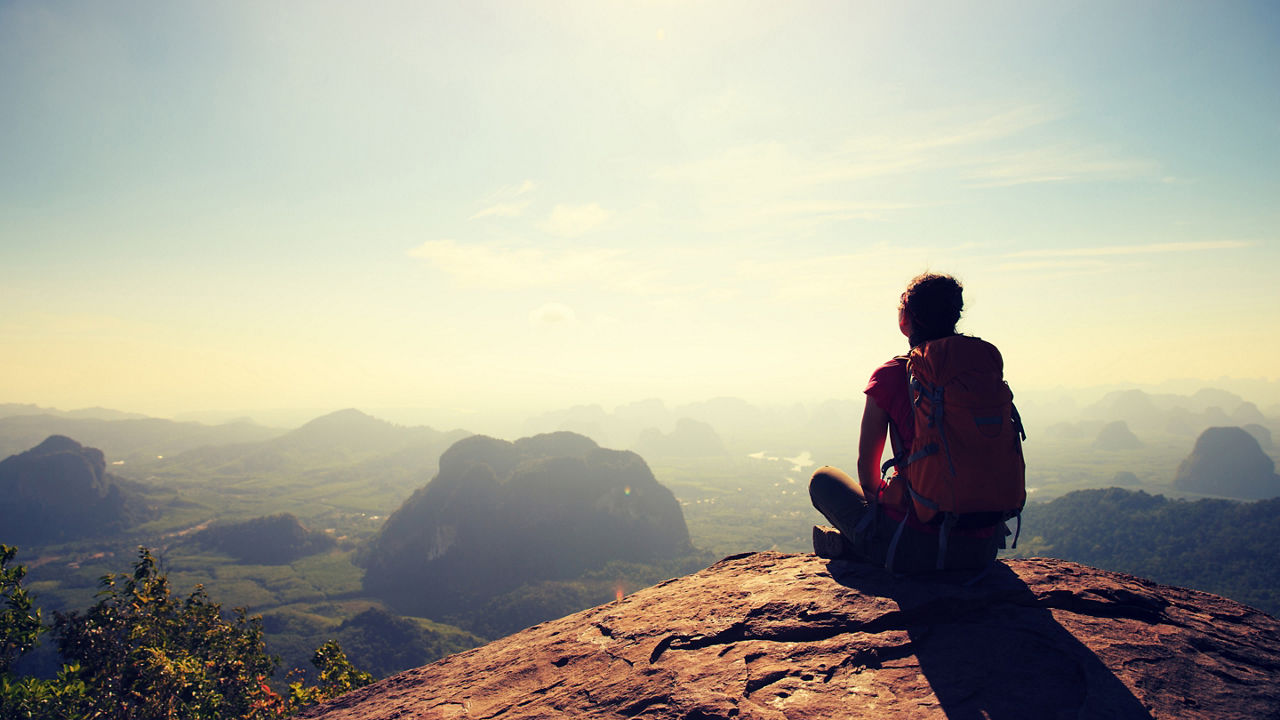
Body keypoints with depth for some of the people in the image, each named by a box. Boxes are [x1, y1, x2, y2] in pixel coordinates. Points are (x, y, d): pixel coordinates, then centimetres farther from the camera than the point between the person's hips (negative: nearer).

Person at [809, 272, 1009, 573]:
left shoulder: (890, 376, -9)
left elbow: (866, 468, 0)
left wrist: (878, 493, 23)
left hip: (916, 550, -5)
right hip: (981, 550, 5)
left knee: (823, 480, 19)